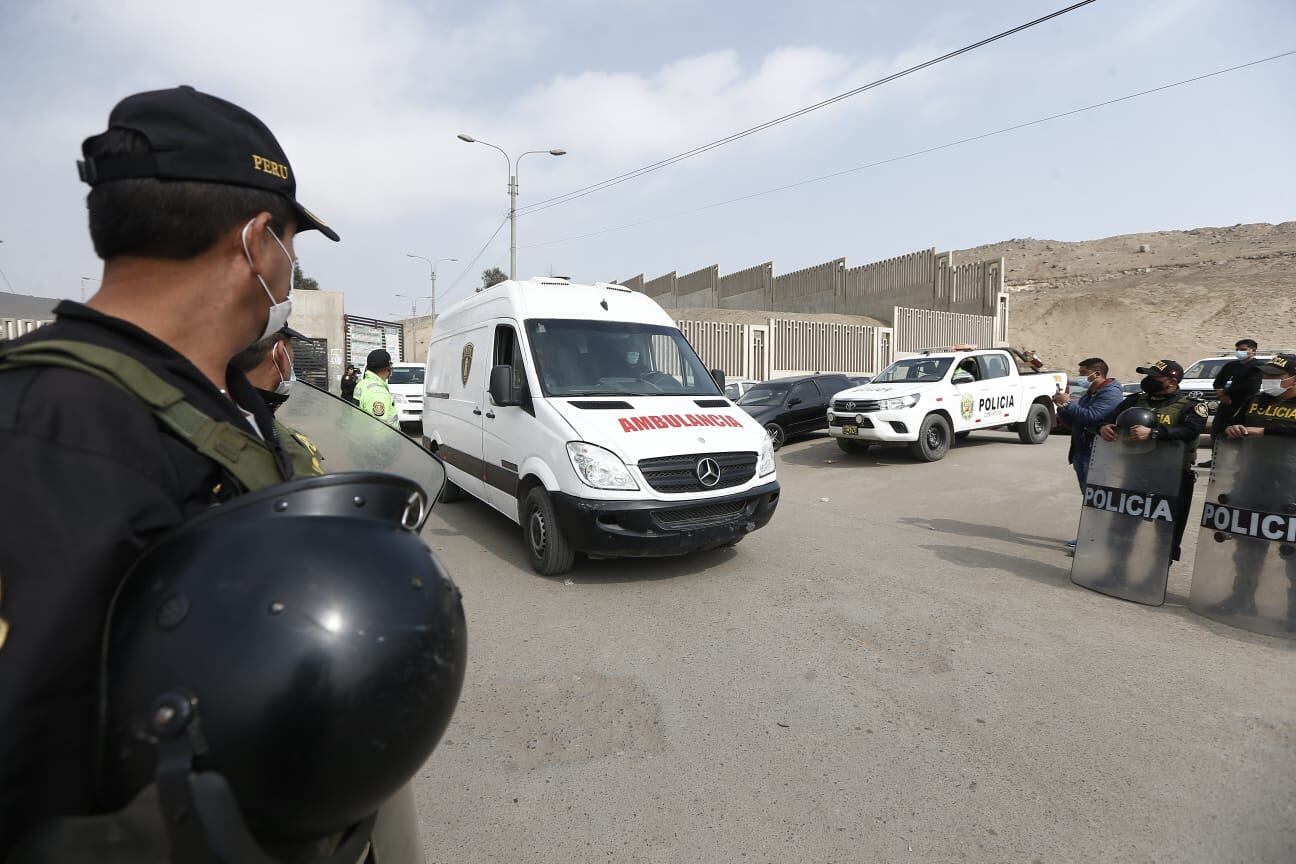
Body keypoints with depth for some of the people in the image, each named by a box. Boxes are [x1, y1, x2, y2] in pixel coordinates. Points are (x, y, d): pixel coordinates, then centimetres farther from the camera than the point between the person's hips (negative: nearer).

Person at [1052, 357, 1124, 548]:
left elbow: (1091, 416, -26)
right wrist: (1062, 407, 3)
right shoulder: (1088, 394, 18)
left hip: (1096, 456, -9)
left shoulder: (1110, 394, -11)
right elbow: (1073, 421, 21)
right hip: (1081, 453, 9)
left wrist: (1067, 404, -17)